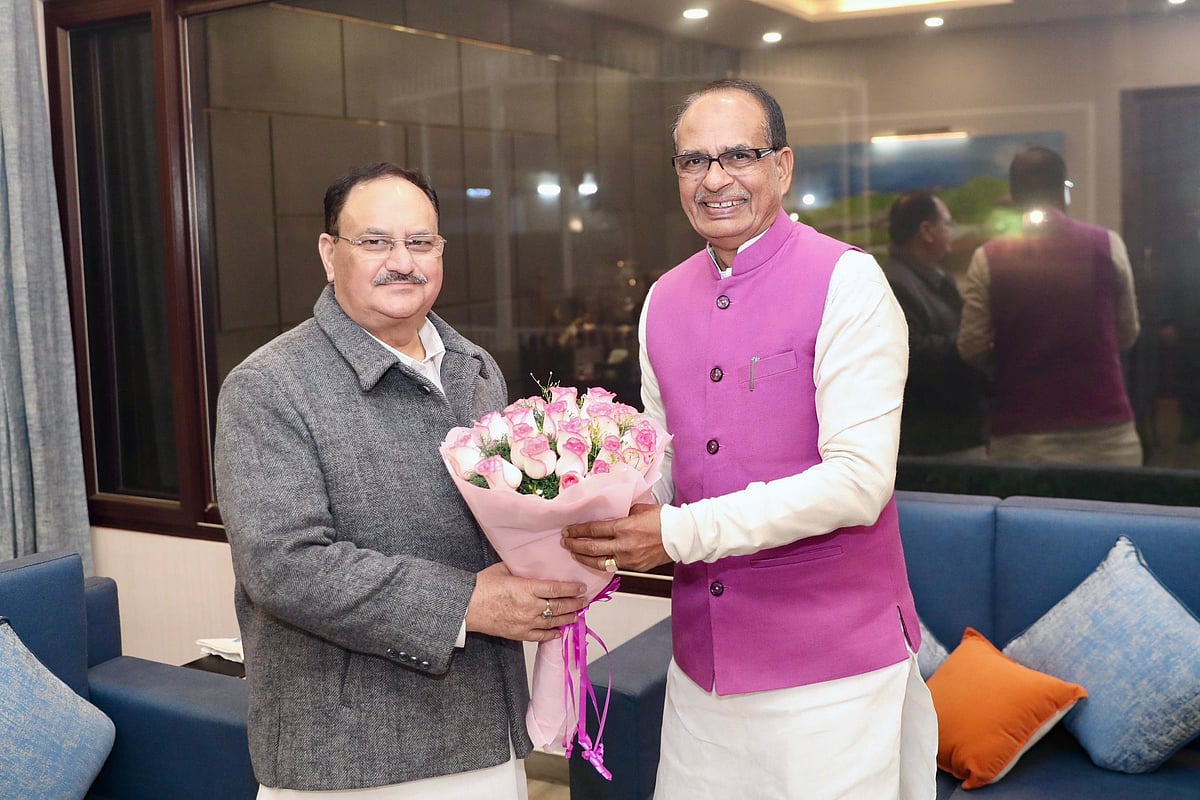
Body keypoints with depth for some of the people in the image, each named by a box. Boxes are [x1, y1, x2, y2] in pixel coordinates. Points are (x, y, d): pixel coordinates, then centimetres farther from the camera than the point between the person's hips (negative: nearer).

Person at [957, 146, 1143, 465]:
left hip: (1020, 438, 0)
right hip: (1105, 429, 1)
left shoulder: (988, 258, -3)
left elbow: (972, 348, -2)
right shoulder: (1107, 245, 0)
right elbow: (1128, 334, 8)